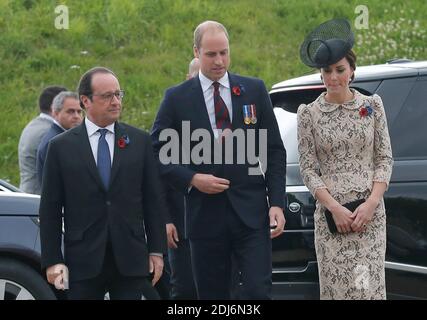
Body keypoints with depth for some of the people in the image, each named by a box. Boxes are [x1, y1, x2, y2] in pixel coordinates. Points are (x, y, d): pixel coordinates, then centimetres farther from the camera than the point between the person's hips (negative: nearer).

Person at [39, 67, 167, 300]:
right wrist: (52, 261, -3)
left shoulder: (140, 141, 7)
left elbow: (153, 200, 8)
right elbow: (49, 209, 2)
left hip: (131, 261, 1)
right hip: (83, 261, -1)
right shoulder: (61, 147, 3)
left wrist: (157, 251, 3)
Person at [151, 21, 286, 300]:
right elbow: (158, 152, 4)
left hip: (251, 211, 0)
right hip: (205, 214, 0)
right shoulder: (177, 98, 3)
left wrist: (277, 203, -2)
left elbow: (275, 150, 7)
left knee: (259, 291, -9)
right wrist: (192, 179, -11)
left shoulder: (254, 90, 6)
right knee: (213, 296, 6)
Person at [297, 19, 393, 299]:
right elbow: (308, 169, 2)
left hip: (370, 212, 0)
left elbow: (385, 158, 5)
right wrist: (335, 208, -10)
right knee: (336, 286, -3)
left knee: (369, 286, -7)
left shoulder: (372, 106, 6)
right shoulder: (309, 113, 3)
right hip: (330, 212, 0)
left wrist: (371, 204, -8)